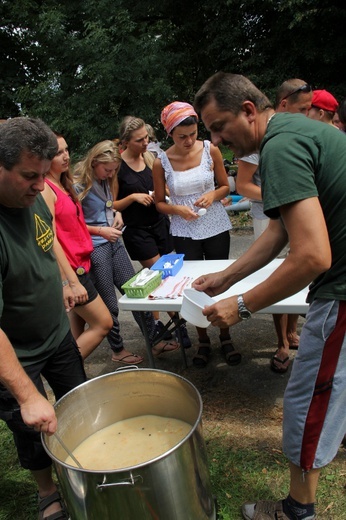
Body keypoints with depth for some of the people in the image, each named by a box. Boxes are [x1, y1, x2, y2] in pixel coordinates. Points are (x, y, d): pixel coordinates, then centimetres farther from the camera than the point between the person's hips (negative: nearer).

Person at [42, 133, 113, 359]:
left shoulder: (63, 184, 13)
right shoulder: (45, 189, -16)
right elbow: (51, 239, -20)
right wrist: (72, 281, -21)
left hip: (80, 263, 9)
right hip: (70, 269, -9)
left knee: (77, 330, 14)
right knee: (103, 323, -2)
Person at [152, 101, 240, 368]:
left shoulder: (210, 150, -5)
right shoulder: (162, 163, -6)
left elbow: (225, 186, 6)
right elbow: (160, 202, 3)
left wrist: (213, 195, -15)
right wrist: (177, 209, -17)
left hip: (216, 227, 1)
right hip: (184, 233, 0)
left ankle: (225, 337, 27)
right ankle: (203, 341, 25)